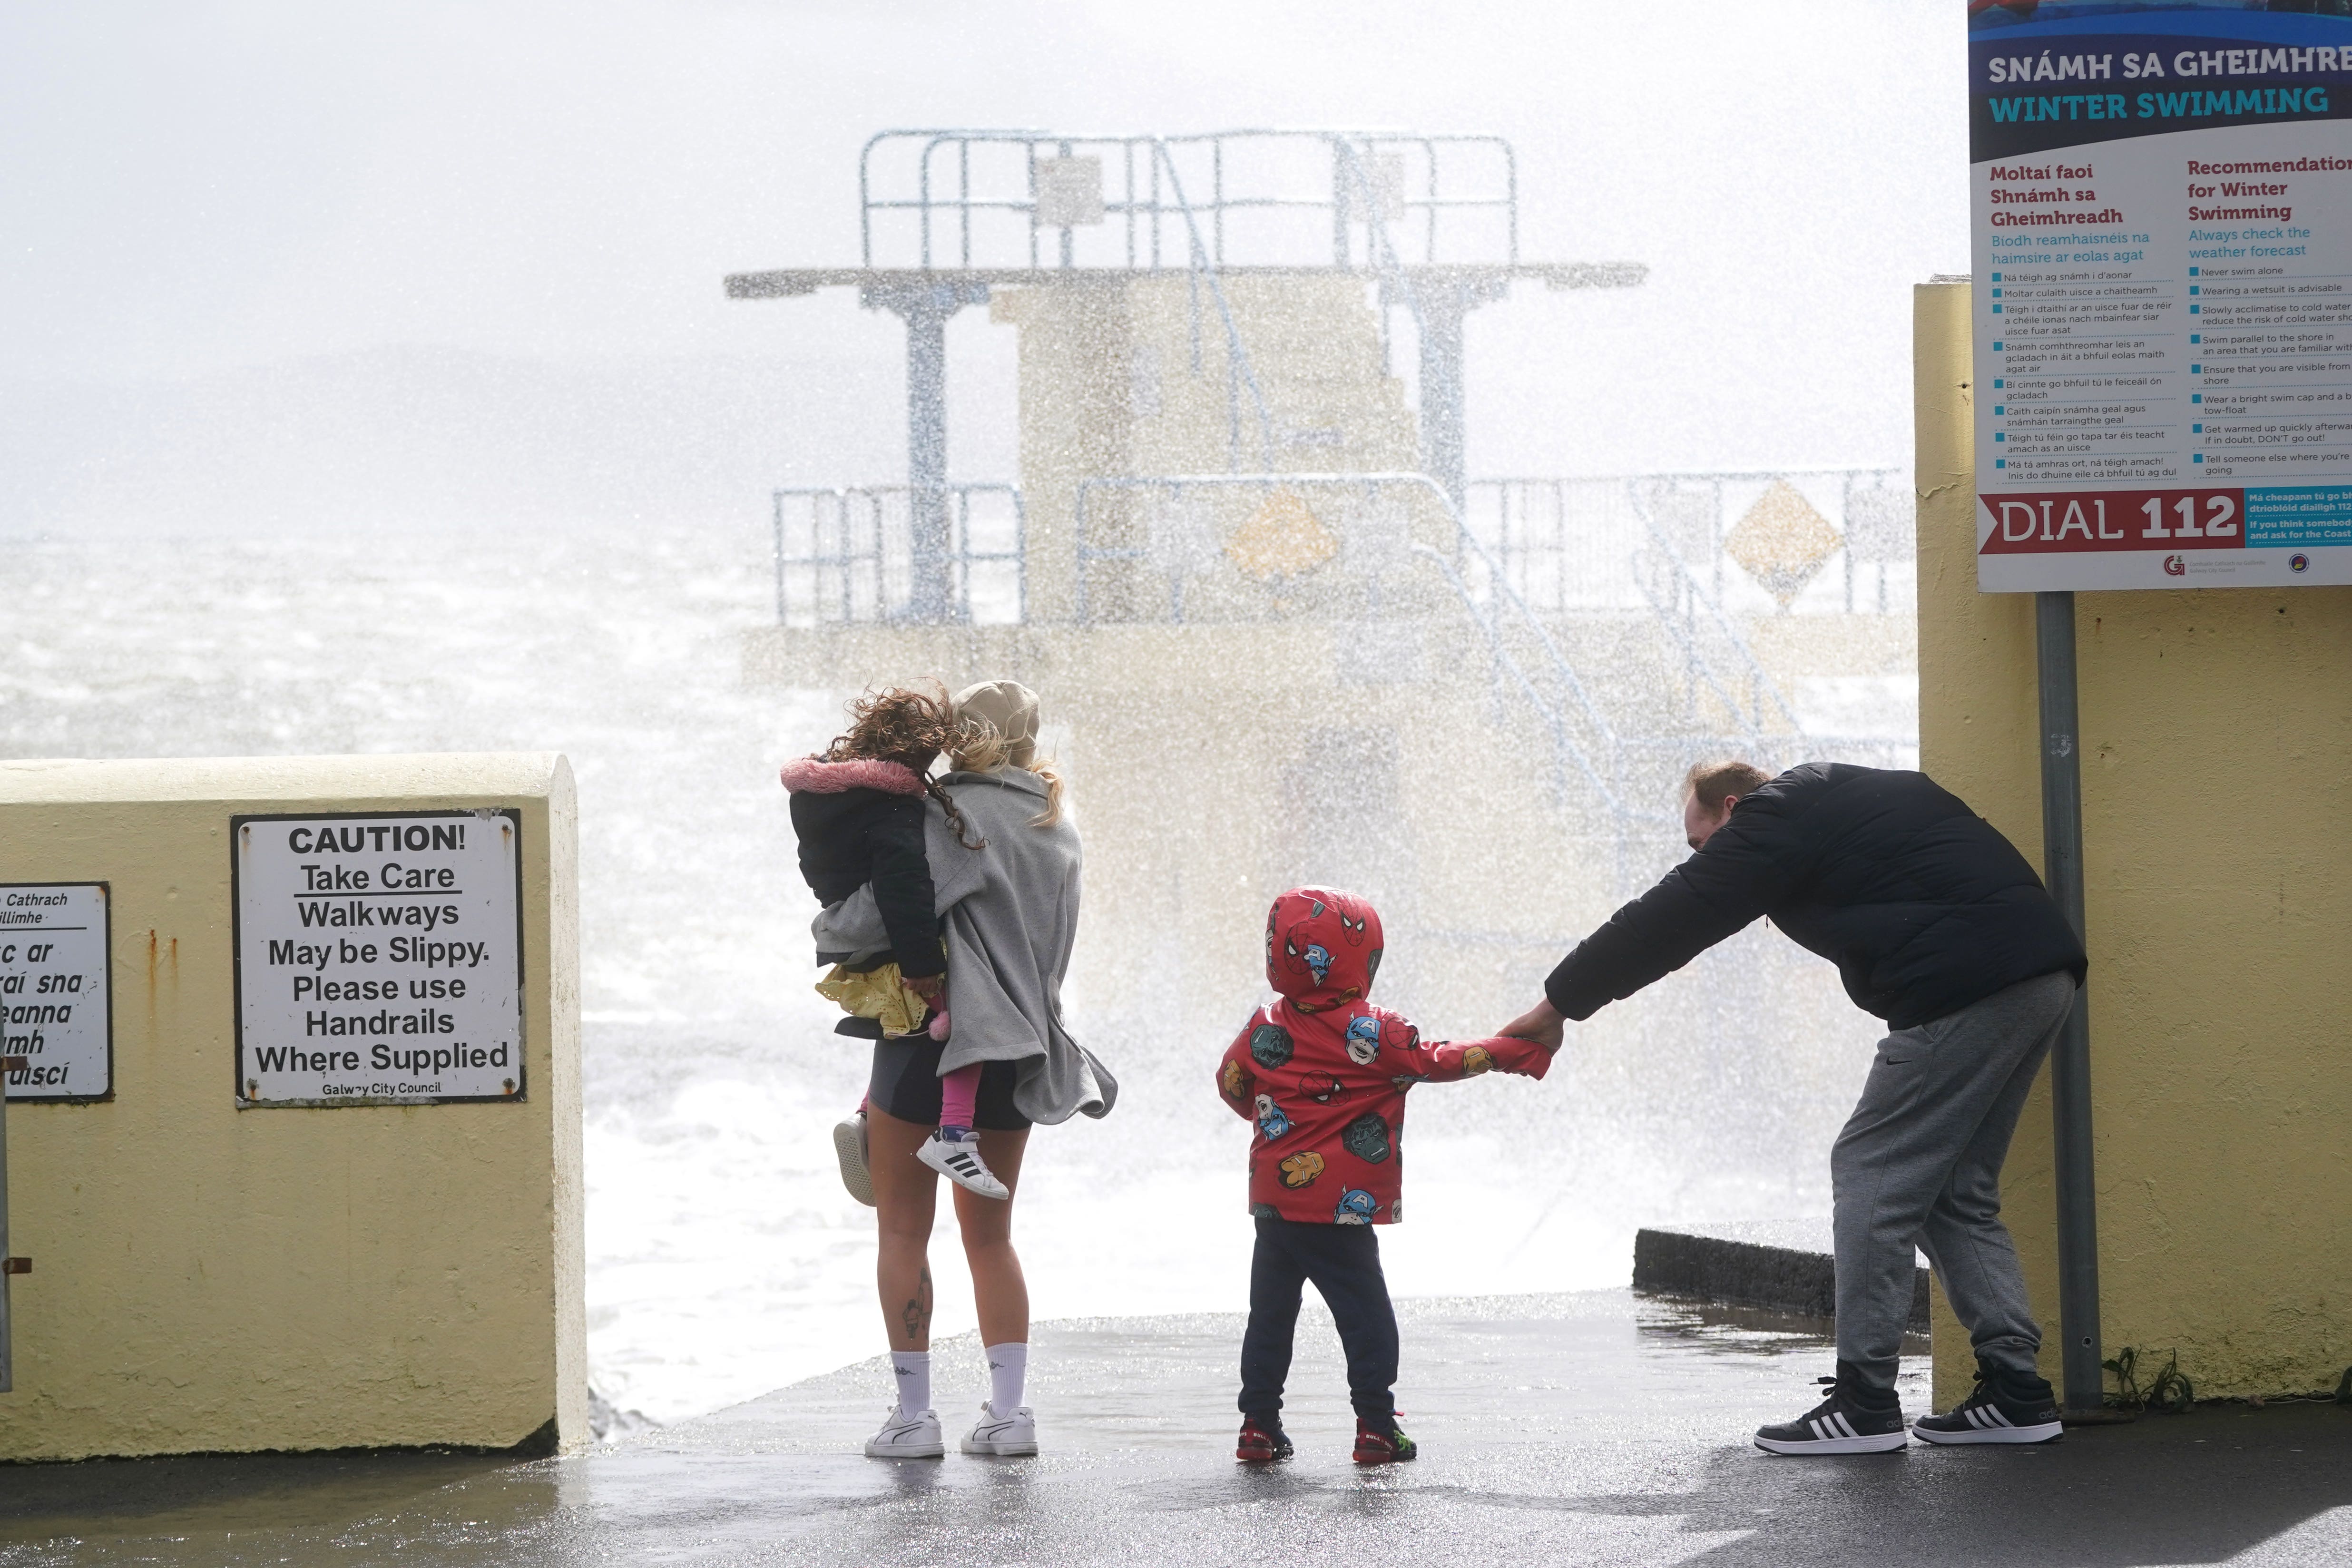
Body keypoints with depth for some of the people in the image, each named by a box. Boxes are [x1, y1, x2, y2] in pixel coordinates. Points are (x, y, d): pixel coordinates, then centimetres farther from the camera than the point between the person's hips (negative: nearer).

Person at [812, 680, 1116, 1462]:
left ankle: (913, 1413, 1)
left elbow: (873, 916, -19)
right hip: (1017, 1050, 7)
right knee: (990, 1236, 14)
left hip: (930, 1038, -7)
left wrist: (827, 929, 1)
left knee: (904, 1233, 3)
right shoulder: (1057, 828, 11)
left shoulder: (957, 816, -13)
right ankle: (1009, 1410, 7)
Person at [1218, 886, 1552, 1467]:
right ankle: (1376, 1428, 2)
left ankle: (1259, 1425, 14)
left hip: (1274, 1205, 5)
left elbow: (1232, 1083, 13)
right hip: (1341, 1209, -5)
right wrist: (1515, 1050, 6)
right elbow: (1438, 1062, -5)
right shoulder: (1372, 1033, -11)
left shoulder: (1268, 1026, 2)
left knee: (1271, 1315, 13)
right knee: (1366, 1316, 3)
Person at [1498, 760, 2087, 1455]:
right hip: (2044, 976, 9)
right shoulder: (1844, 794, 27)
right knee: (1954, 1190, 15)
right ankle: (2016, 1392, 10)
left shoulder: (1778, 820, 0)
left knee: (1873, 1171, -3)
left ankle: (1864, 1404, -4)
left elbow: (1670, 921, 2)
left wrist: (1559, 1004, 10)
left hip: (1965, 986, -9)